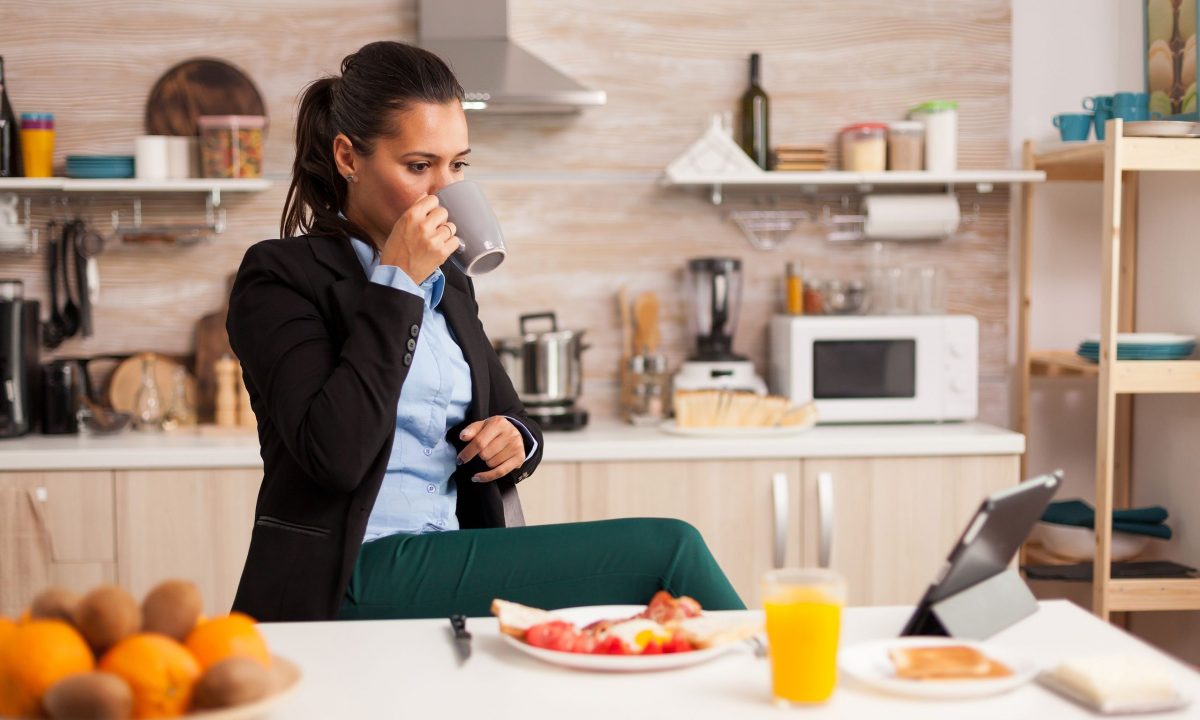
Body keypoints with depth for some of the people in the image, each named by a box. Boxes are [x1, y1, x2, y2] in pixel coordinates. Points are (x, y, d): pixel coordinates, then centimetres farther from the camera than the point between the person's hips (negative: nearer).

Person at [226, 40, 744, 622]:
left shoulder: (447, 282, 17)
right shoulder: (280, 275, -5)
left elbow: (510, 418, 26)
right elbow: (334, 455, -19)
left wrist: (516, 441, 0)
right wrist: (397, 284, -15)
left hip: (451, 560, 7)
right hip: (354, 578, -6)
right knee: (666, 551, -18)